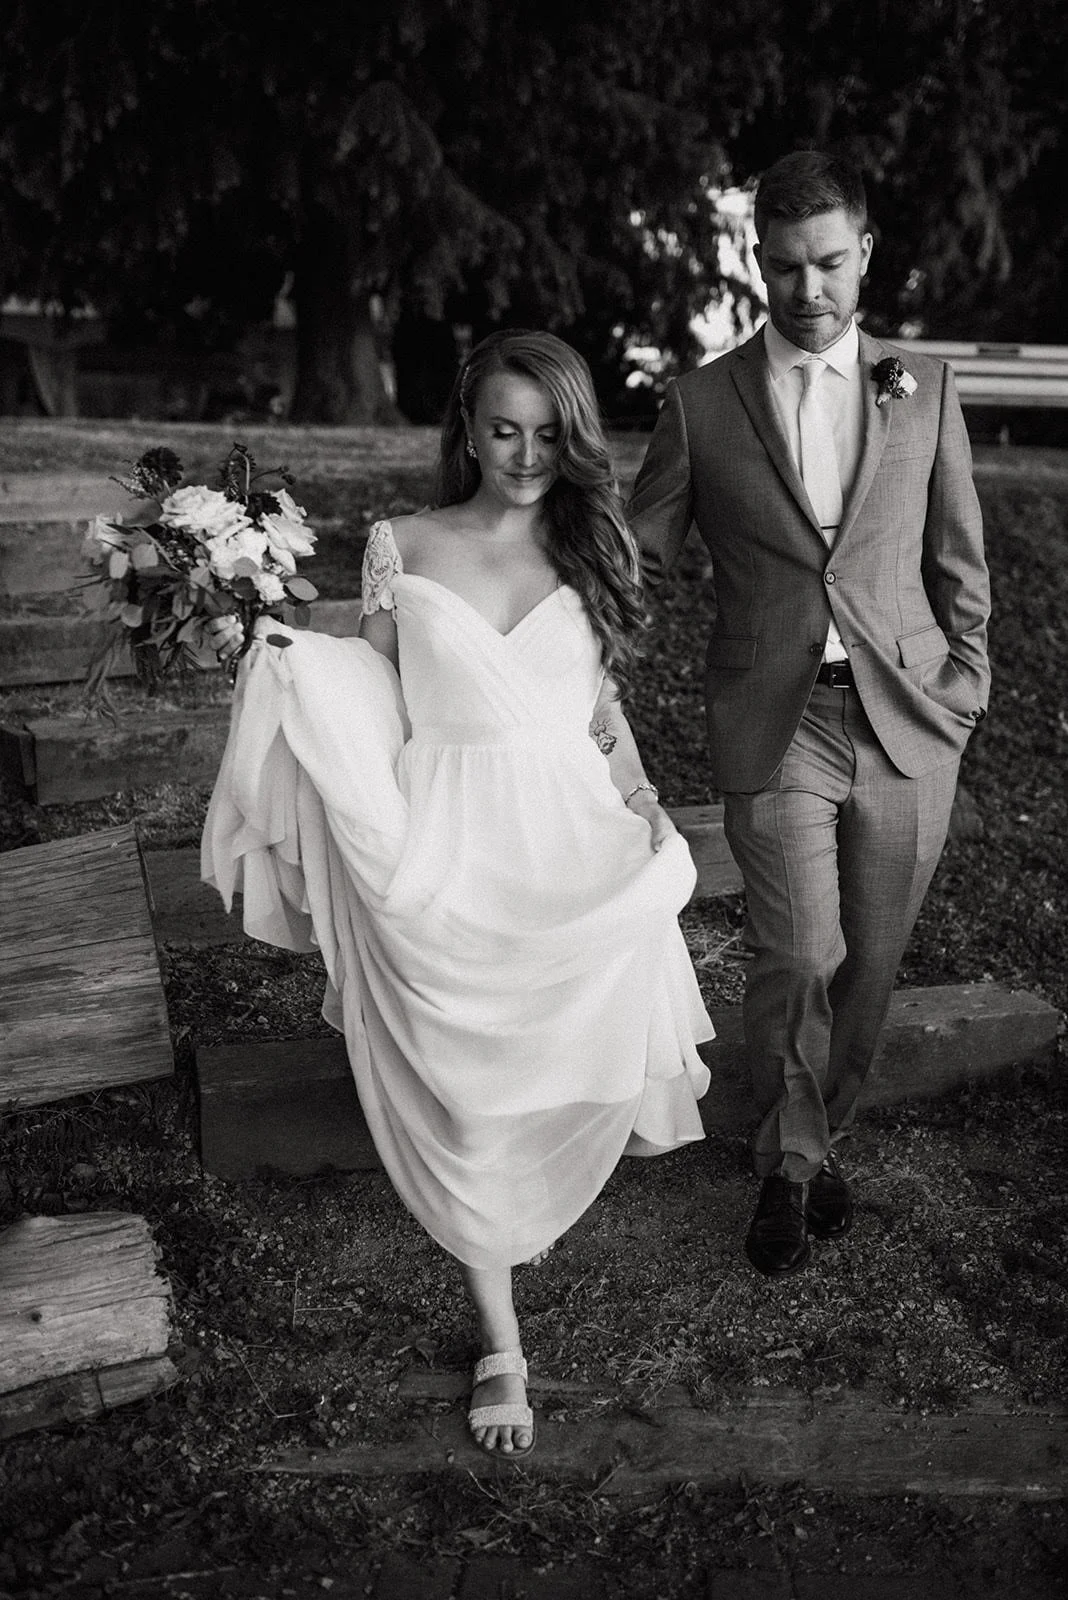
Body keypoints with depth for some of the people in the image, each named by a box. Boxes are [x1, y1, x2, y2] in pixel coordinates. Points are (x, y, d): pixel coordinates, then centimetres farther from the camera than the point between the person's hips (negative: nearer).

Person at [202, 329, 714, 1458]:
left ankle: (529, 1201, 38)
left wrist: (642, 812, 3)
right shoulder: (403, 548, 3)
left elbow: (604, 709, 14)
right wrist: (276, 655, -7)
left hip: (572, 841, 2)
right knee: (462, 1088, 0)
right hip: (447, 851, -1)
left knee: (568, 1068, -2)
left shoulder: (594, 550, 8)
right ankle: (500, 1342, 16)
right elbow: (373, 701, 8)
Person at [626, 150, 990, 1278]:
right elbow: (637, 555, 7)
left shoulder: (925, 390, 8)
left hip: (907, 721, 2)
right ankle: (789, 1167, 19)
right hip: (775, 725, -2)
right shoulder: (701, 404, 3)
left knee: (870, 960, 9)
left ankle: (823, 1130, 34)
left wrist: (961, 691, 6)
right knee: (797, 957, -6)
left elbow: (957, 560, 13)